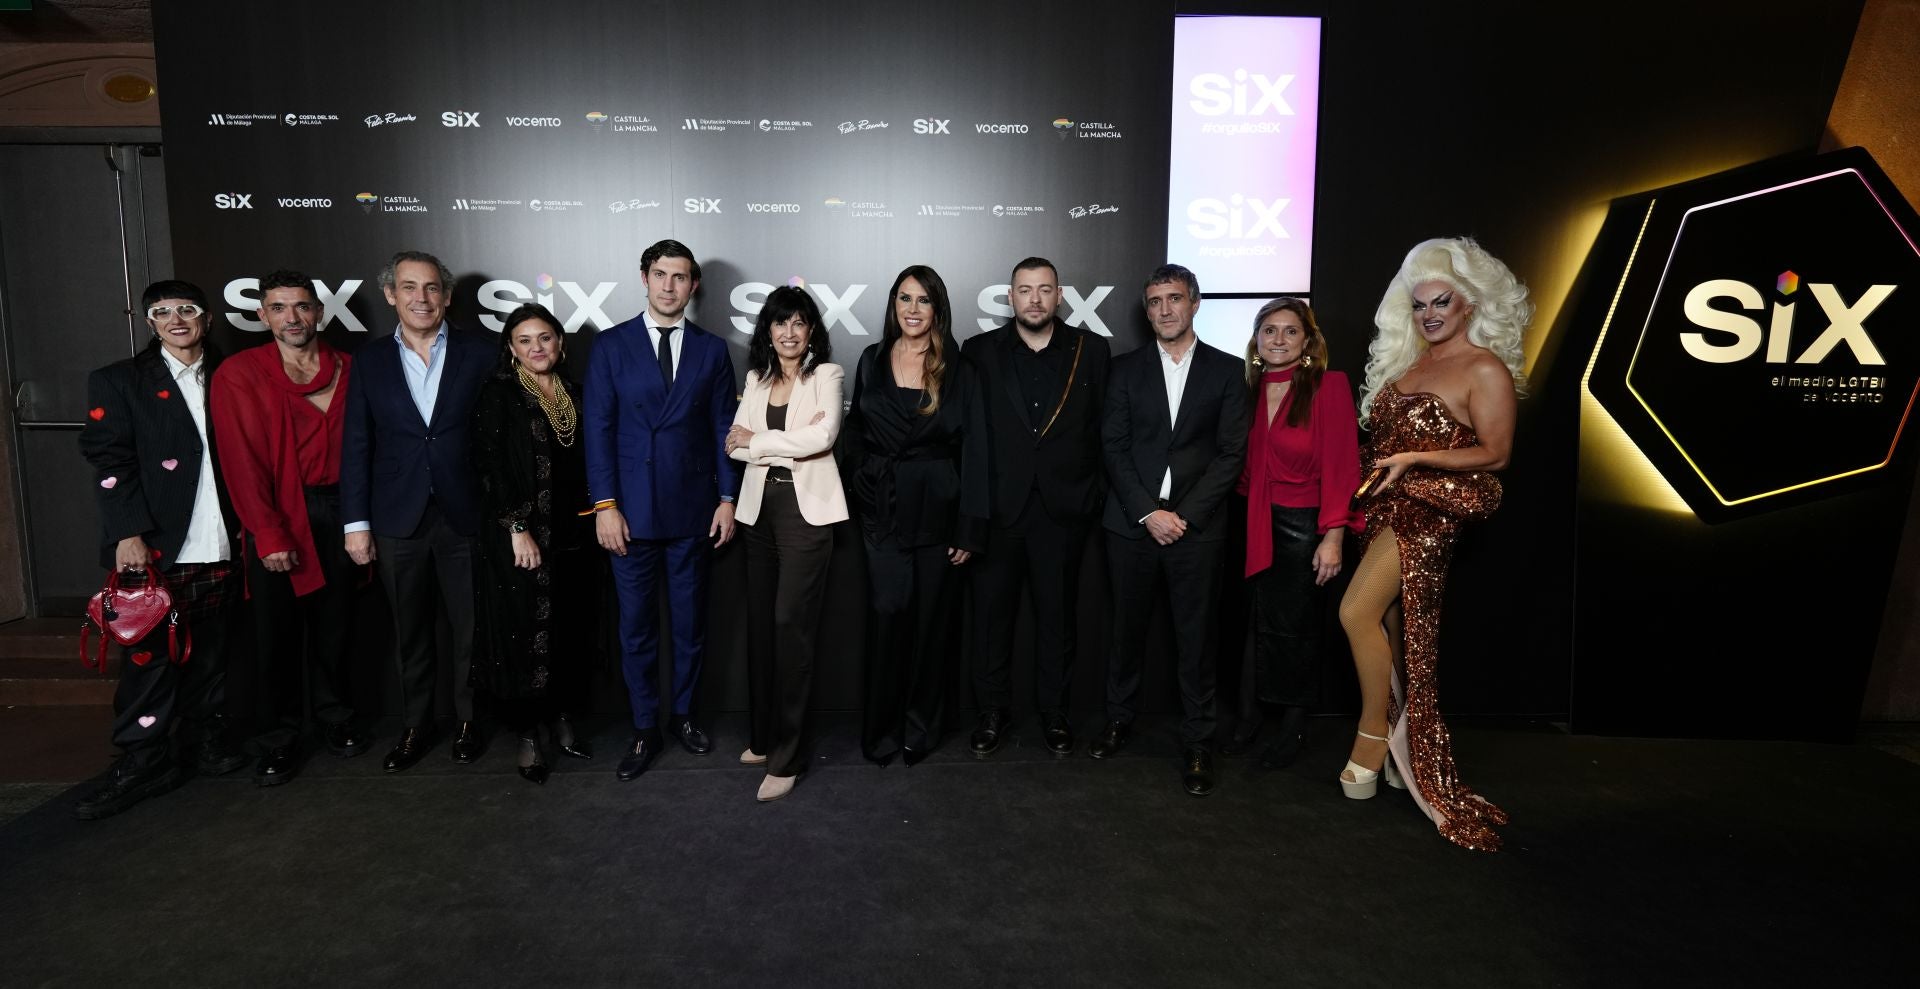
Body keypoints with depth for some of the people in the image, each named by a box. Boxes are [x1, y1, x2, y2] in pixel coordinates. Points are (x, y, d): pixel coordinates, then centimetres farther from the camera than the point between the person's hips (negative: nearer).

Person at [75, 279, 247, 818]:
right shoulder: (118, 381, 4)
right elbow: (110, 462, -4)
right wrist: (129, 533, -15)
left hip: (218, 546, 3)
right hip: (154, 549, -2)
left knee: (209, 652, 10)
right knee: (149, 656, 0)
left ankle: (206, 734, 24)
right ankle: (143, 763, 9)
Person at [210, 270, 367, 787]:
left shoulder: (347, 369, 4)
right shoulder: (238, 374, -5)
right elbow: (243, 462, -9)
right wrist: (269, 535, -14)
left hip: (335, 509, 3)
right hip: (275, 514, -2)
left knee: (334, 622, 11)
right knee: (276, 630, 3)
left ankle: (335, 718, 28)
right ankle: (278, 741, 16)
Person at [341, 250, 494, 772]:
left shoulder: (477, 354, 0)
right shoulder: (370, 359, 5)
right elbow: (356, 444, 4)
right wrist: (356, 522, 1)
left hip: (464, 514, -1)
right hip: (398, 519, 2)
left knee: (469, 627, 8)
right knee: (411, 632, 12)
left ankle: (468, 719, 26)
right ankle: (416, 726, 26)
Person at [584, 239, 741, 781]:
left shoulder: (712, 349, 6)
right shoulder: (611, 345, 2)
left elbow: (723, 428, 6)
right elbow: (598, 428, -2)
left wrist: (727, 498, 0)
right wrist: (605, 504, -8)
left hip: (693, 509, 1)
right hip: (632, 508, -1)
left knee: (690, 621, 11)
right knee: (636, 625, 6)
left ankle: (683, 715, 28)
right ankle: (645, 729, 20)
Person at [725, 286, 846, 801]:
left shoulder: (827, 374, 1)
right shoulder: (756, 378, 14)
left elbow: (823, 435, -15)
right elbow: (734, 444, 4)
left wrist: (758, 440, -7)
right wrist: (789, 444, -11)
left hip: (806, 507, -5)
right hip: (760, 506, 5)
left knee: (790, 623, -8)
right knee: (761, 622, 8)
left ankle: (785, 756, 0)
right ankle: (764, 736, 21)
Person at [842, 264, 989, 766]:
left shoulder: (957, 369, -1)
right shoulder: (872, 361, 7)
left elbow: (974, 450, -3)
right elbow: (857, 436, 12)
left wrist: (970, 527, -8)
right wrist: (860, 494, 2)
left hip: (937, 508, -1)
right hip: (883, 509, 1)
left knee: (931, 617, 6)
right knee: (890, 612, -4)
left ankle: (921, 726, 21)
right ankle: (881, 727, 12)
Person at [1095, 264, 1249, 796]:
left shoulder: (1225, 369, 5)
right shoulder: (1126, 368, 7)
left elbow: (1231, 452, -1)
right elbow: (1114, 447, 1)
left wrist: (1186, 515, -10)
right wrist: (1148, 513, -10)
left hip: (1196, 527, -1)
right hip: (1132, 523, 1)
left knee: (1196, 638, 4)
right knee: (1127, 629, 11)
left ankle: (1197, 742, 15)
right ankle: (1119, 719, 28)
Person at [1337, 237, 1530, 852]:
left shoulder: (1486, 370, -6)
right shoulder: (1408, 362, 16)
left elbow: (1494, 454, -10)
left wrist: (1415, 458, -19)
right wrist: (1373, 468, 4)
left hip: (1433, 507, -7)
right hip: (1392, 506, 8)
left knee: (1358, 612, -18)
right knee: (1391, 628, 10)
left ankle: (1373, 735, -2)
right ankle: (1399, 748, 22)